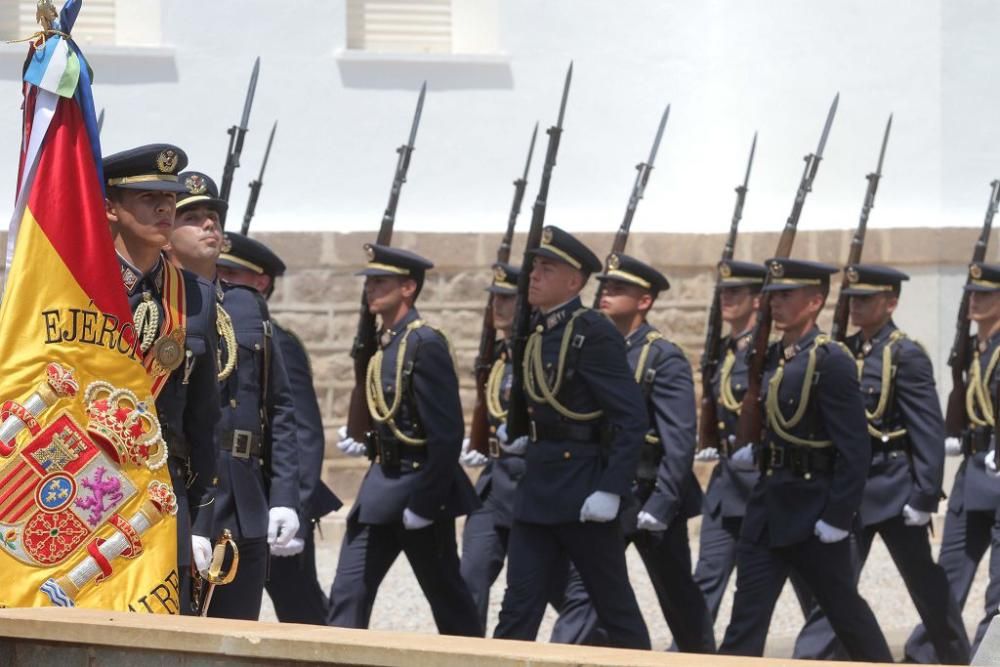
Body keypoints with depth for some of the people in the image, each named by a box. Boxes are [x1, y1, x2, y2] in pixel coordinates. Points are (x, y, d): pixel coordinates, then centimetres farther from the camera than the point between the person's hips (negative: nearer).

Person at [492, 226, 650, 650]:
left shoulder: (594, 333, -13)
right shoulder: (538, 333, 11)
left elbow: (631, 420, -17)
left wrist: (610, 491, -22)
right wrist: (526, 442, 9)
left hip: (583, 494, -8)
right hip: (537, 488, 8)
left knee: (615, 607, 4)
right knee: (519, 607, 3)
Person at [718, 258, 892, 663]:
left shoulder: (831, 362, -14)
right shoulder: (775, 357, 9)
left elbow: (855, 448, -17)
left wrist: (838, 517, -18)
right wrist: (757, 452, 7)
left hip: (812, 508, -7)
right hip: (769, 502, 7)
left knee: (843, 606, 6)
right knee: (749, 608, 2)